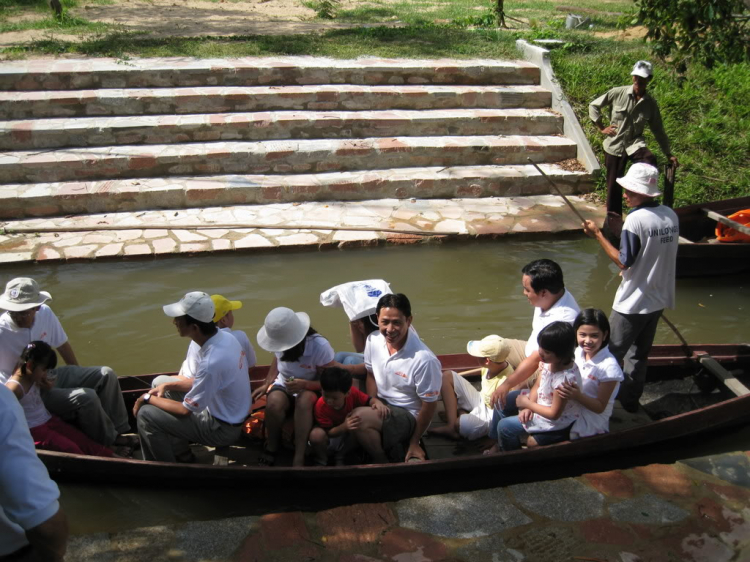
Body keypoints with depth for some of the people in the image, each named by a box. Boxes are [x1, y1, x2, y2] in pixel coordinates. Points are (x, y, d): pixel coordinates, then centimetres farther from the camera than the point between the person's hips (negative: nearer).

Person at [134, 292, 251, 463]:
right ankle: (178, 452, 24)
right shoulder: (224, 337, -7)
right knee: (163, 394, 16)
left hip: (222, 428, -9)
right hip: (231, 415, 9)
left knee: (146, 415, -10)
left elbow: (186, 410, -20)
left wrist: (148, 398, -7)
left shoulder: (211, 362, -33)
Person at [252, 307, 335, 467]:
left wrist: (304, 384, -36)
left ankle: (299, 457, -33)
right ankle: (271, 448, -10)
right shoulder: (281, 341, -13)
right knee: (274, 402, -34)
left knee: (304, 400, -40)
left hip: (310, 388, -3)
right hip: (283, 384, 3)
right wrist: (267, 385, 4)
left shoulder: (320, 346, -27)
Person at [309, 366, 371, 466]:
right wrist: (344, 427, -44)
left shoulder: (353, 393, -22)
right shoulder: (321, 406, -28)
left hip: (348, 439, 4)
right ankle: (321, 462, -2)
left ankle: (340, 458, 0)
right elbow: (329, 432, -24)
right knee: (316, 434, -37)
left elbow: (369, 400, -10)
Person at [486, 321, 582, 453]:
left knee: (504, 426, -8)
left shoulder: (564, 378, -38)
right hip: (541, 400, 8)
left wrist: (527, 404, -18)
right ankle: (498, 444, 29)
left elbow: (554, 413, -28)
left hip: (554, 421, -8)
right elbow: (537, 385, 1)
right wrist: (528, 406, -13)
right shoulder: (549, 361, -15)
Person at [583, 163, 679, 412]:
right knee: (639, 354, 19)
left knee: (611, 353, 7)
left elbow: (623, 262, -18)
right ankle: (630, 399, 30)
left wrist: (598, 235, -14)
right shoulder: (671, 215, 2)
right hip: (659, 299, 7)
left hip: (633, 301, -7)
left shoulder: (636, 218, -21)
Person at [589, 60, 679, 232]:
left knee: (650, 161, -32)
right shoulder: (618, 93, -6)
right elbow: (593, 106, 4)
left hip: (635, 143, 1)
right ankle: (614, 219, 21)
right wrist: (601, 128, 1)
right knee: (614, 185, 4)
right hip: (614, 145, 0)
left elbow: (658, 130, 8)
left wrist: (668, 154, 8)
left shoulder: (650, 103, 0)